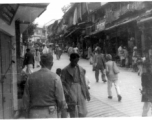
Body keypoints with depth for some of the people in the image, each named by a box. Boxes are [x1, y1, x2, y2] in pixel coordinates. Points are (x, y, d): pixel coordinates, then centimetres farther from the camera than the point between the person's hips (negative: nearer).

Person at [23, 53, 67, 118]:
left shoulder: (31, 77, 0)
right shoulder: (55, 77, -9)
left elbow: (26, 98, 2)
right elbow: (60, 99, -10)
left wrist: (28, 114, 14)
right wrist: (63, 105, 13)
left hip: (34, 114, 3)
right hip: (50, 114, -2)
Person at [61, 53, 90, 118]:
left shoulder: (81, 69, 9)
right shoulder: (65, 70, -3)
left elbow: (83, 82, 13)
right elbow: (62, 83, -5)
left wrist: (87, 93, 13)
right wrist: (66, 92, -16)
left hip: (81, 94, 4)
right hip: (71, 95, -4)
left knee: (83, 113, 6)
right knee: (73, 114, 2)